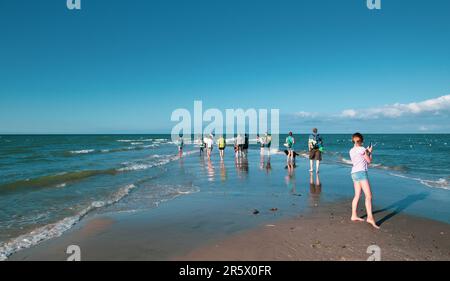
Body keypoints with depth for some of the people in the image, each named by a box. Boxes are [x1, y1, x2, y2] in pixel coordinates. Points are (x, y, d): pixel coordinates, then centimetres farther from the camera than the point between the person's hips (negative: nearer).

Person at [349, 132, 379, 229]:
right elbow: (369, 161, 0)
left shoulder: (351, 151, 14)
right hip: (361, 172, -8)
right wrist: (370, 152, 14)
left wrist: (366, 151, 27)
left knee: (357, 196, 12)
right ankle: (370, 217, -19)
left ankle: (354, 216, 15)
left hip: (354, 173, 8)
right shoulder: (362, 149, -7)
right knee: (368, 196, -12)